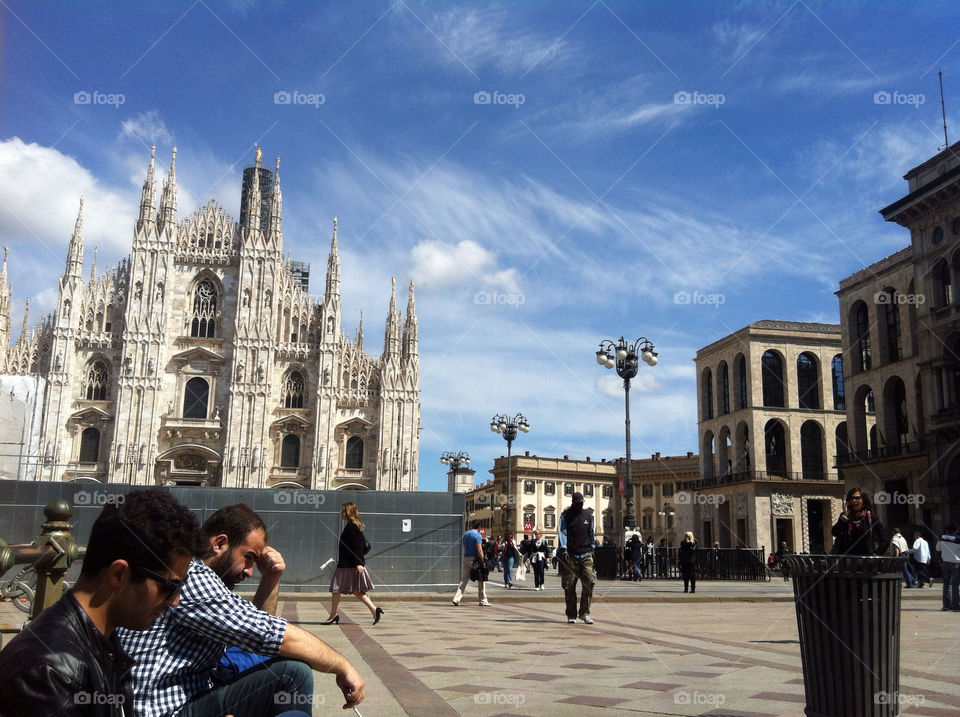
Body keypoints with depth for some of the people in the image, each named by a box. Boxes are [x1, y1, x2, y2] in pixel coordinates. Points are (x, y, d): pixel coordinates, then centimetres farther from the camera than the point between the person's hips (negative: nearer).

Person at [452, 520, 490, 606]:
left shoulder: (465, 535, 13)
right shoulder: (477, 535, -9)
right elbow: (479, 550, -15)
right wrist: (482, 562, -13)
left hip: (466, 558, 6)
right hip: (475, 559, -6)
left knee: (464, 580, 5)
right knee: (481, 580, 6)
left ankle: (456, 599, -6)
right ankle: (483, 601, 10)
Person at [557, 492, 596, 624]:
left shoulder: (588, 515, 14)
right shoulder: (565, 515, 3)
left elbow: (591, 533, 20)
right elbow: (562, 532, -5)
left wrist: (592, 547, 13)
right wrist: (564, 548, -17)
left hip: (586, 555, 2)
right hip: (570, 555, -2)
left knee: (589, 583, -9)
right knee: (569, 586, 0)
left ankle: (584, 613, 1)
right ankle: (571, 615, 10)